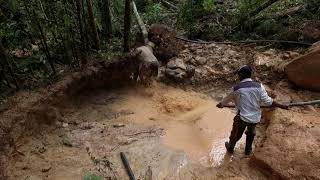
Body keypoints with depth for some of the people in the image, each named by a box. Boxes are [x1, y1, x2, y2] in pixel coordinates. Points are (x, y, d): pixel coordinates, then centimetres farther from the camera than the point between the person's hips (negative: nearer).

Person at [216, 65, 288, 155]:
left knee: (236, 134, 22)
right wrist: (281, 106, 3)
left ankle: (230, 148, 47)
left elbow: (228, 99, -1)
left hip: (242, 117, -2)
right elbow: (267, 101, -11)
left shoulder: (237, 88, -17)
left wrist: (221, 104, 19)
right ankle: (248, 150, 49)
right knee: (251, 133, 30)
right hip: (255, 117, 3)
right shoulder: (259, 86, -13)